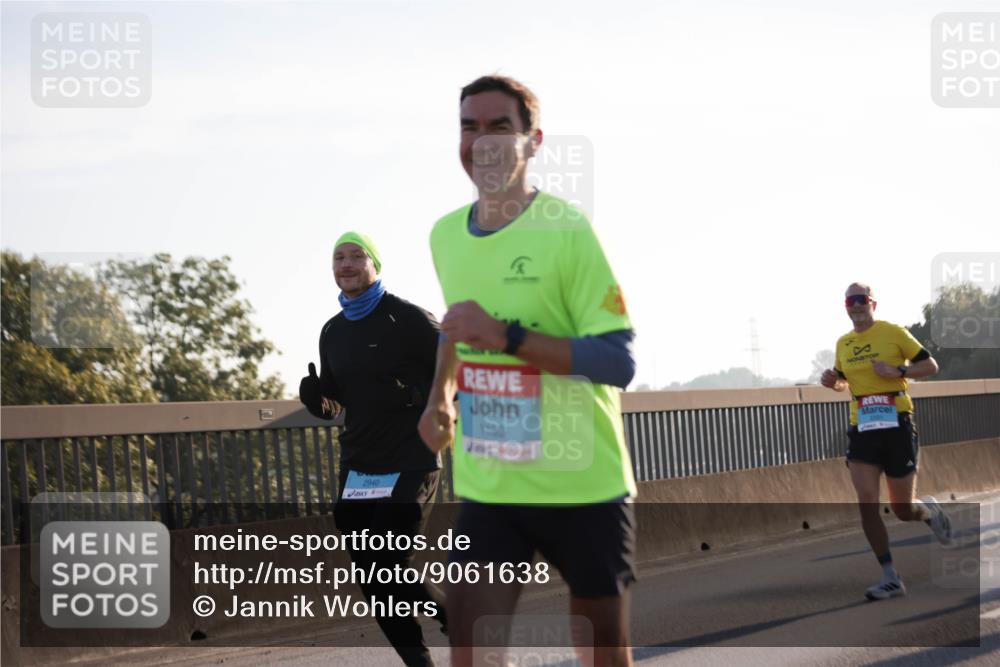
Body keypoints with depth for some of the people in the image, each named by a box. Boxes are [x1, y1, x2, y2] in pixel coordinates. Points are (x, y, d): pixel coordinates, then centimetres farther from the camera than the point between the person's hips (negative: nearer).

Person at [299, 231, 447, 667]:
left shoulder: (407, 318, -7)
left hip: (410, 465, -7)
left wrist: (418, 396, -20)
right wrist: (316, 398, 1)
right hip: (358, 468, 7)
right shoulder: (332, 332, 13)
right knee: (372, 579, 3)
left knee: (391, 569, -14)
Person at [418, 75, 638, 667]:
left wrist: (505, 336, -27)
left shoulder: (567, 230, -14)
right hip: (487, 489, 4)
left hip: (585, 485, -4)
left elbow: (619, 362, -20)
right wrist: (440, 397, 13)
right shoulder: (446, 235, 5)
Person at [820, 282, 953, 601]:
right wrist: (831, 380, 5)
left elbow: (930, 365, -2)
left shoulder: (894, 333, -4)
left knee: (903, 510, 1)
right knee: (867, 504, -11)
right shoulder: (843, 344, 11)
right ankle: (890, 578, -5)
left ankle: (930, 510, 39)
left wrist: (898, 371, -18)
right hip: (862, 429, 4)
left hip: (897, 425, -4)